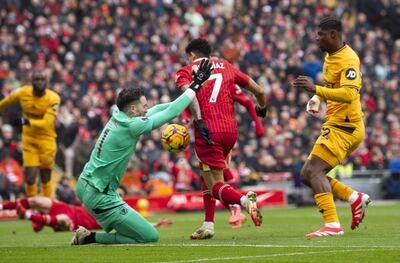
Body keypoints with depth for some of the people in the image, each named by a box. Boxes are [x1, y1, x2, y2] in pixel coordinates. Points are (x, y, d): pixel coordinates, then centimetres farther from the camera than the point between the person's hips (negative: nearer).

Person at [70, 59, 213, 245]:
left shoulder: (117, 118, 6)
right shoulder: (131, 126, -19)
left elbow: (156, 110, 18)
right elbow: (171, 113, -15)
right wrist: (195, 86, -9)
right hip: (99, 196, -10)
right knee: (150, 237, -5)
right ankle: (91, 238, -4)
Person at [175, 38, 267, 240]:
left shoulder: (186, 71, 9)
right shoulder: (226, 66, 20)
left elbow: (189, 92, -15)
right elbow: (259, 91, 19)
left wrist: (199, 121, -24)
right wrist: (261, 108, 40)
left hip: (208, 131, -5)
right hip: (230, 129, 5)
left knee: (215, 188, -4)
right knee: (206, 174, 25)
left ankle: (244, 200, -34)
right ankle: (208, 225, 19)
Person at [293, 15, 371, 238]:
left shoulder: (348, 60, -17)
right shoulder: (330, 56, 14)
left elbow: (349, 94, -29)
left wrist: (316, 89, -35)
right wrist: (317, 99, 10)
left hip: (345, 126, -10)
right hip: (335, 125, 10)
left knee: (315, 170, -19)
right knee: (307, 174, 7)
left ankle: (332, 224, -24)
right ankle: (355, 198, 11)